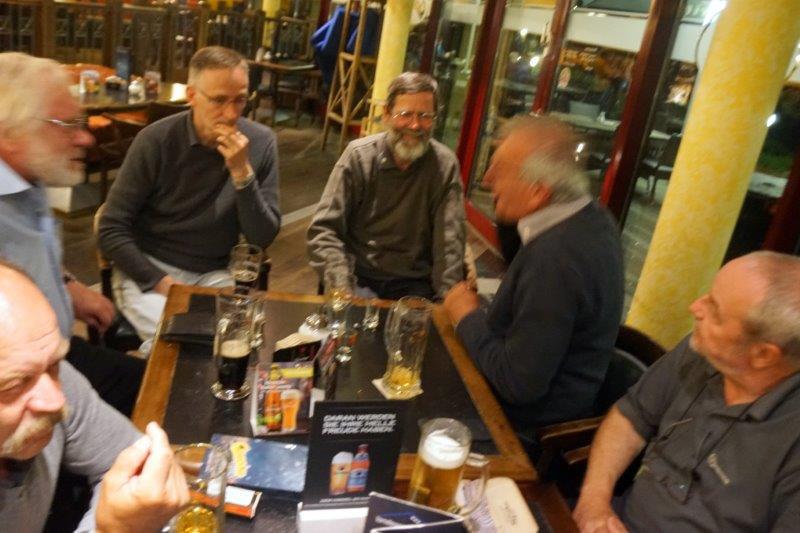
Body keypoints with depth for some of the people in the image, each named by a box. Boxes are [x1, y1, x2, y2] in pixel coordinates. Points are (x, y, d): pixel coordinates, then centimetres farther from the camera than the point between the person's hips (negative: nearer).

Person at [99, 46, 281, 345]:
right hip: (149, 269, -2)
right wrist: (160, 281, -19)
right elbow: (112, 230, -7)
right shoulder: (156, 140, -12)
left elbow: (263, 239, -9)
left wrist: (243, 173, -22)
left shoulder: (261, 142, -6)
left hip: (216, 274, 2)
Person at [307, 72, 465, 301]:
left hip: (414, 283, 1)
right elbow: (323, 229, -6)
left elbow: (450, 241, -8)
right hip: (358, 275, 0)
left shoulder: (445, 165, -4)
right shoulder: (358, 155, -4)